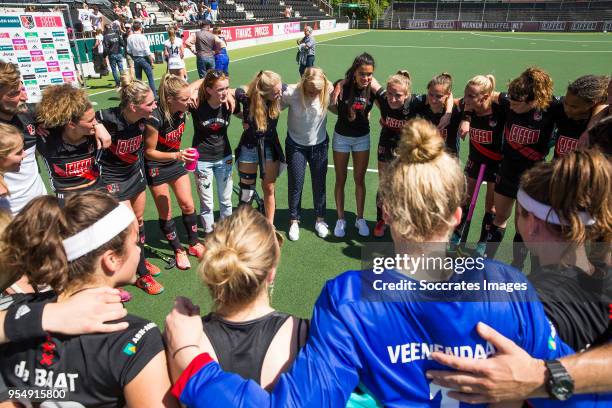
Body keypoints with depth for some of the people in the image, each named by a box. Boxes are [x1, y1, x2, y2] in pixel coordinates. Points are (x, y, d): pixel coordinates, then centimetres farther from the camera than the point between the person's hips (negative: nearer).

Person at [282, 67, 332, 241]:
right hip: (296, 146, -1)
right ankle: (294, 221, 24)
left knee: (319, 183, 11)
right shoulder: (290, 93, -23)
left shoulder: (328, 92, -18)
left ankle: (320, 219, 31)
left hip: (319, 144, 2)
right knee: (295, 184, 5)